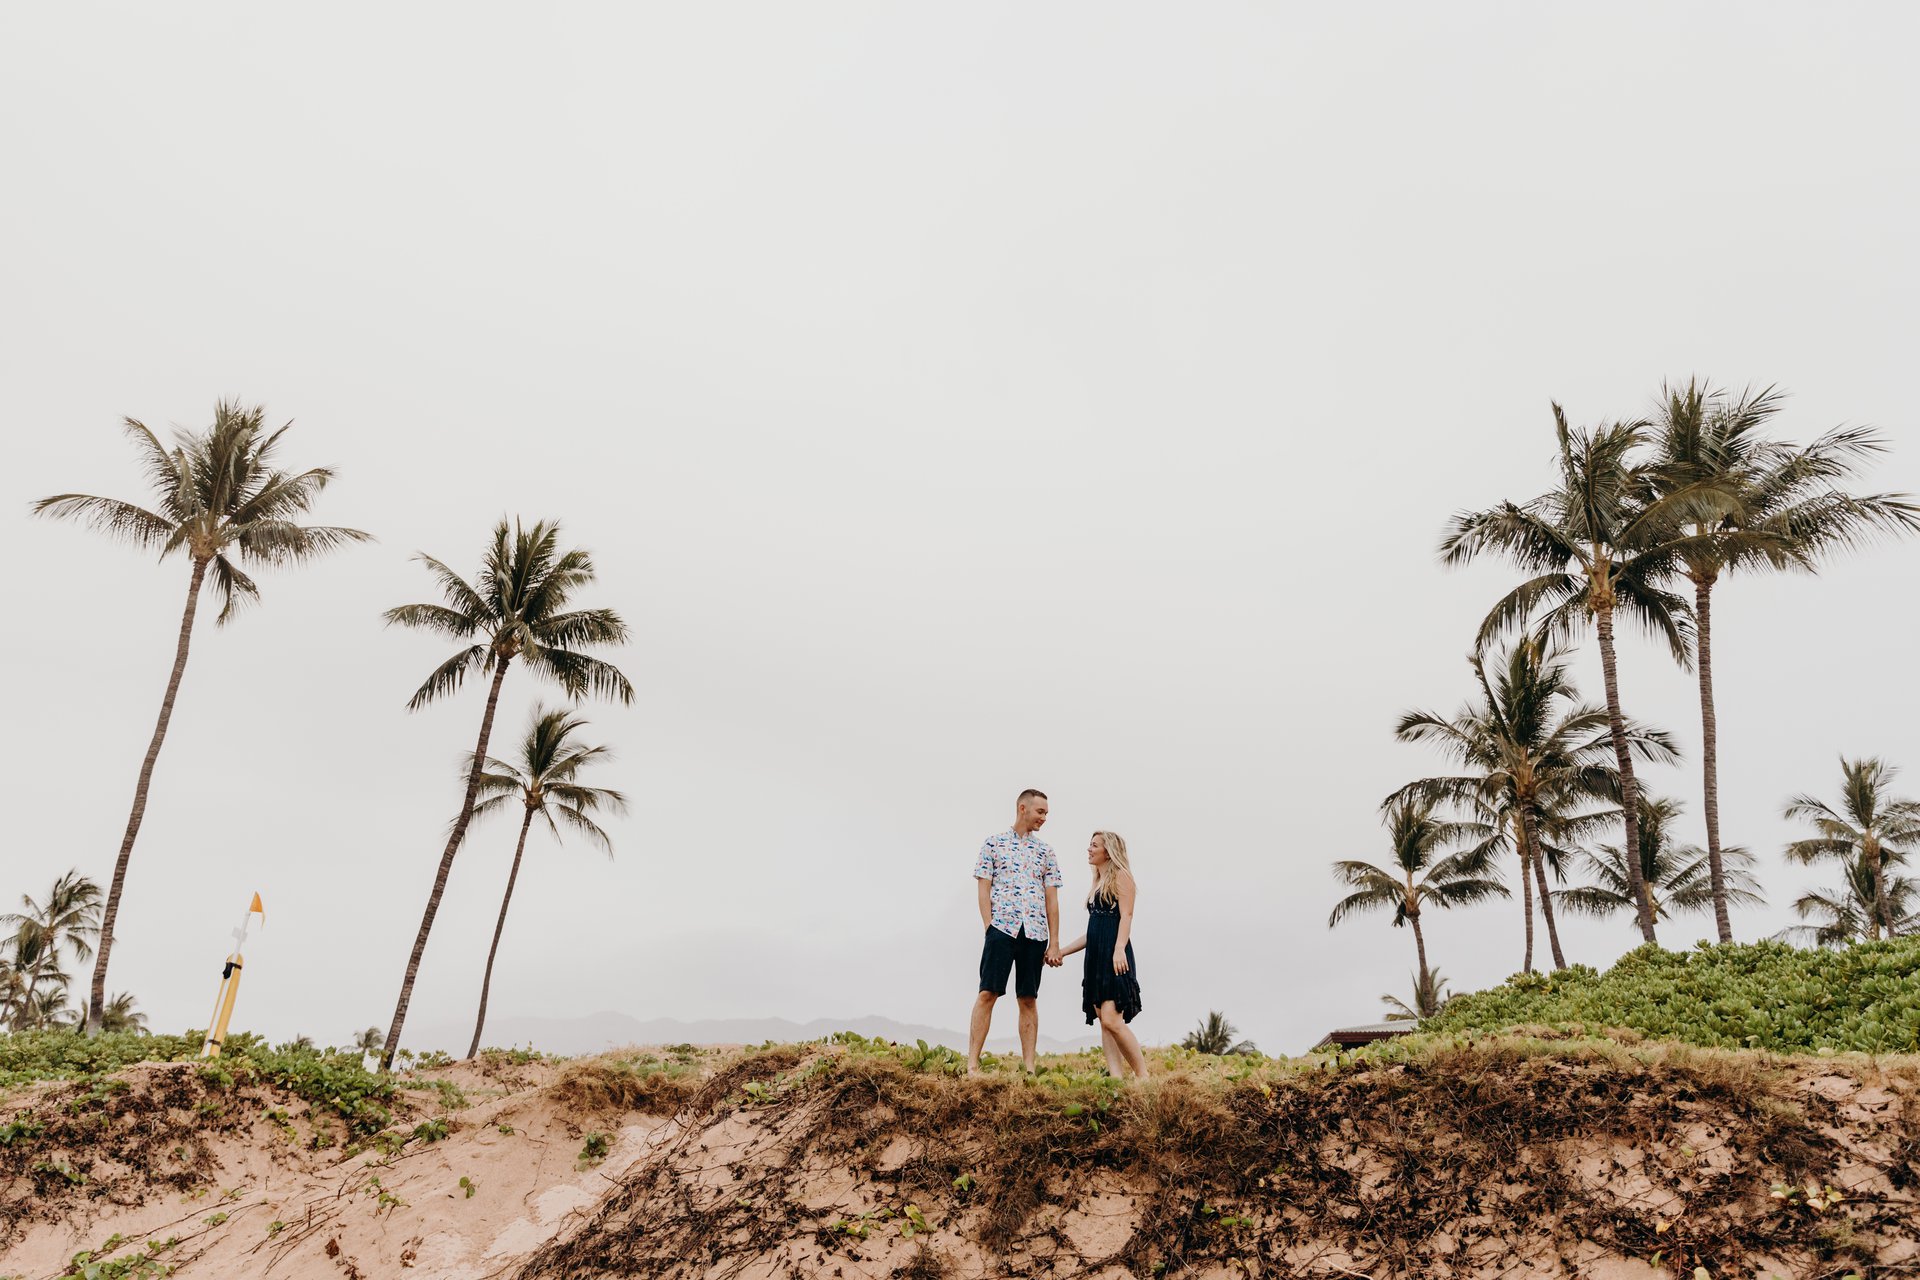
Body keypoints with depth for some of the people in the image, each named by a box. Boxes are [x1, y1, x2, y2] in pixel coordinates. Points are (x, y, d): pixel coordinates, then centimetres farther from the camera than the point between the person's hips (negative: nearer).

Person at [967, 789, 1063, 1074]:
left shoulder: (1045, 851, 14)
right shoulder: (994, 843, 6)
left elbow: (1051, 899, 11)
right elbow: (984, 889, 2)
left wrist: (1054, 944, 6)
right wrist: (989, 927, -9)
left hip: (1035, 933, 3)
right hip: (1002, 928, -3)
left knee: (1029, 999, 4)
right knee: (988, 993, -7)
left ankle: (1029, 1067, 7)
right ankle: (972, 1064, -5)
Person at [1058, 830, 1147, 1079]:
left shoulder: (1121, 875, 0)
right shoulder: (1097, 884, 23)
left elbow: (1126, 915, -12)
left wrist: (1120, 949, -26)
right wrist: (1062, 952, 23)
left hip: (1114, 957, -9)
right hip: (1095, 957, 9)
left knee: (1112, 1020, -17)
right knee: (1103, 1022, 0)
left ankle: (1143, 1077, -10)